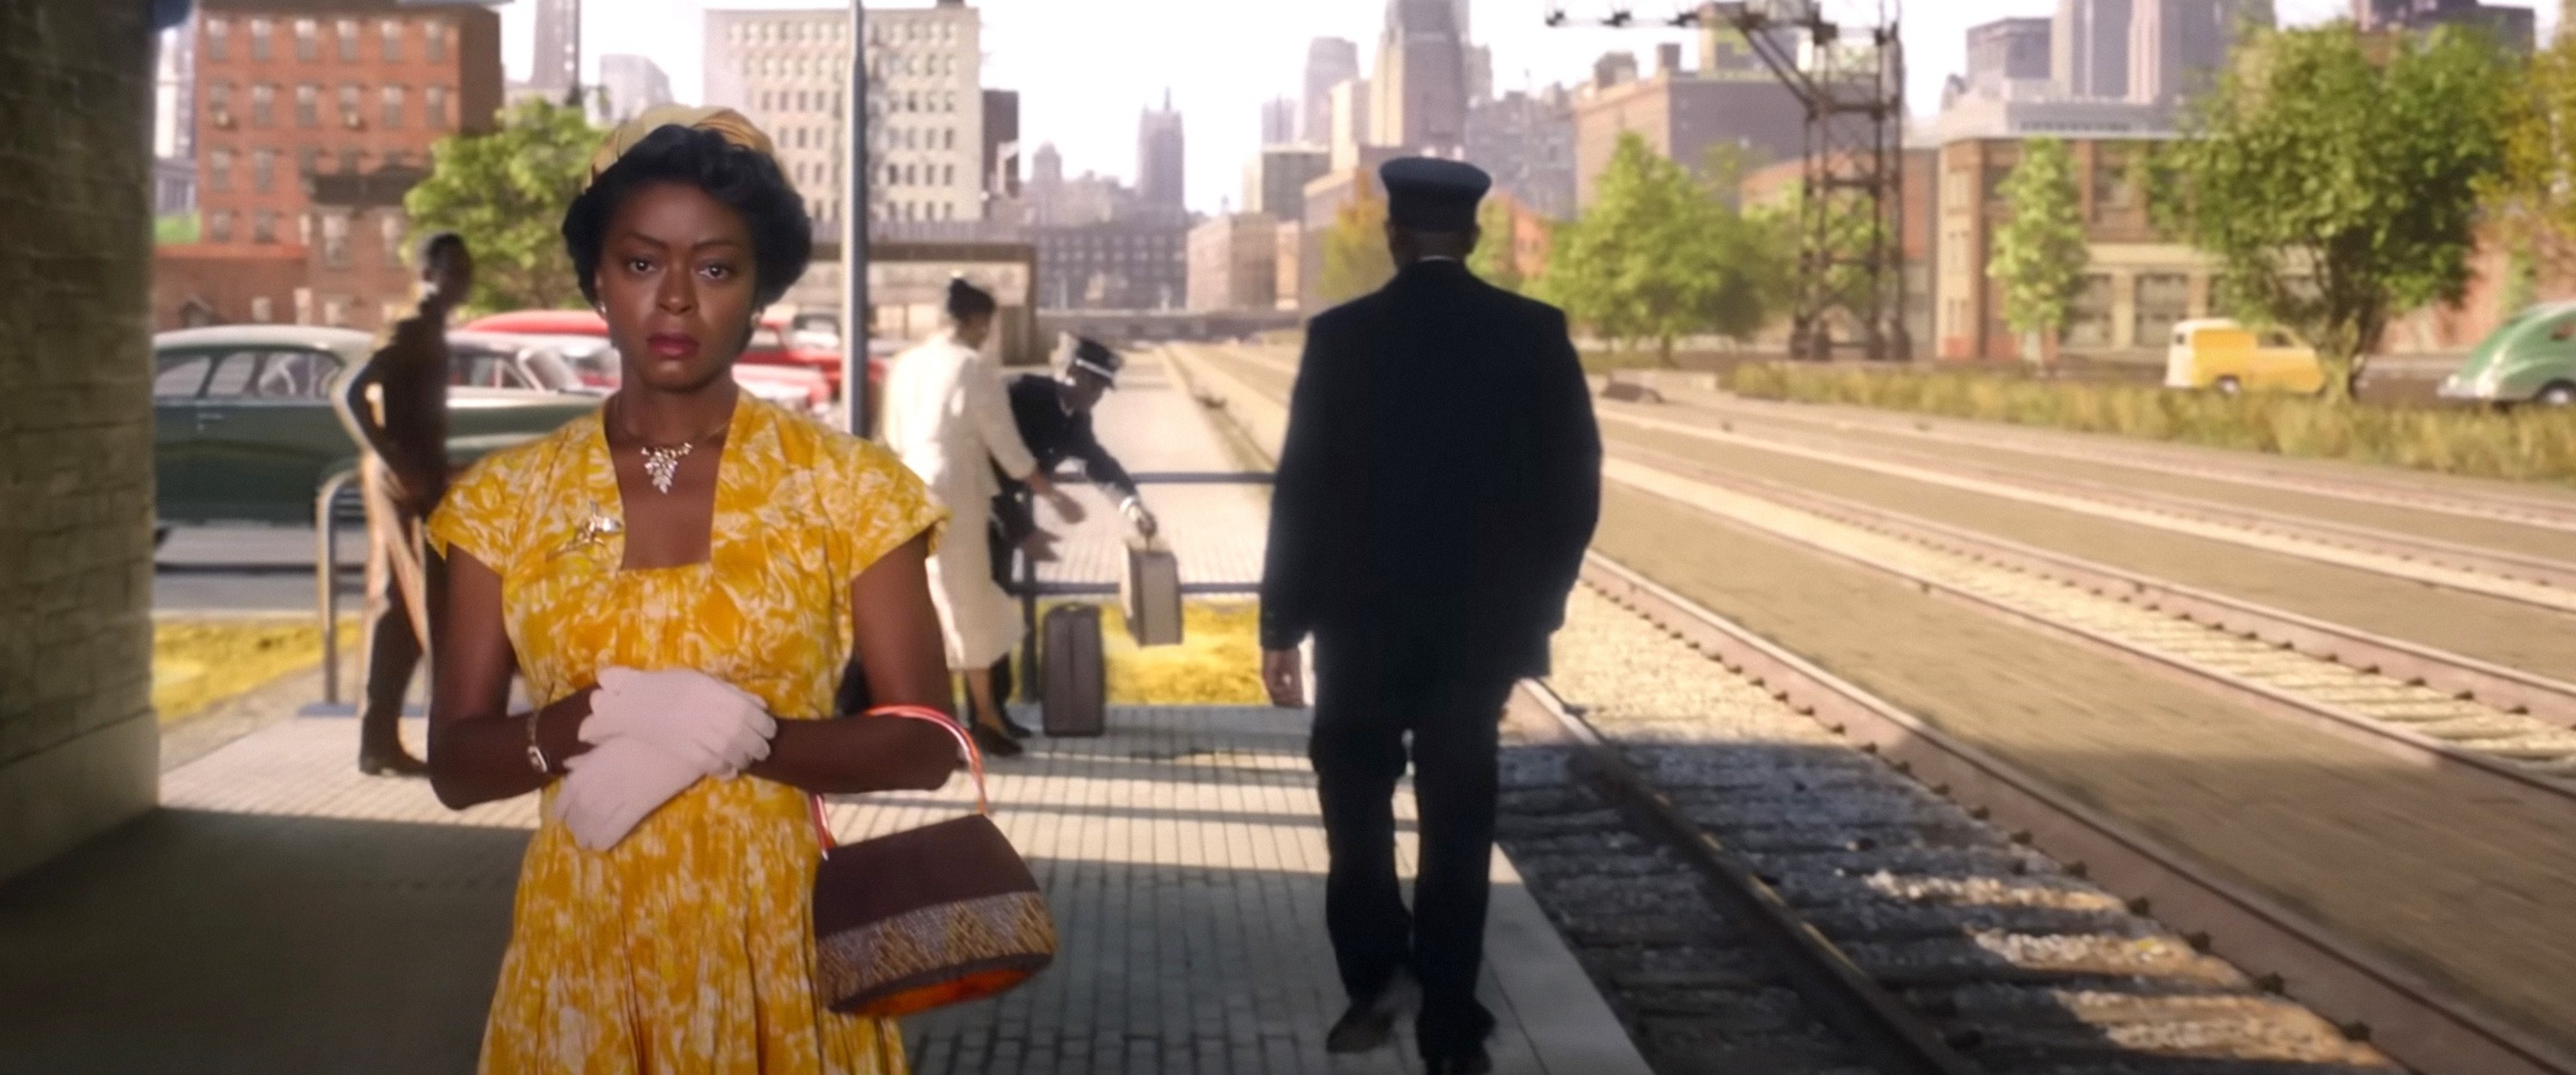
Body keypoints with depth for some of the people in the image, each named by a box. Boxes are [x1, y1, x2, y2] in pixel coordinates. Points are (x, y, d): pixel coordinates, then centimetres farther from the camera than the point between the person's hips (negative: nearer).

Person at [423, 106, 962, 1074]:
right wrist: (604, 718, -19)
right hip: (584, 943, 2)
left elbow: (924, 743, -5)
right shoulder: (506, 501, 2)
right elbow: (455, 764, 0)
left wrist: (735, 740, -20)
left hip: (777, 937, -1)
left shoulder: (844, 486, -3)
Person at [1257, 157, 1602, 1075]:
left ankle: (1373, 974, 9)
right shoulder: (1535, 334, -3)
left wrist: (1282, 623, -1)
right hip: (1483, 621, 2)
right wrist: (1537, 607, 8)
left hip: (1363, 618, -1)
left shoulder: (1341, 336, -8)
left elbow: (1303, 488, -8)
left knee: (1357, 797, 18)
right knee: (1457, 817, 10)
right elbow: (1574, 482, -2)